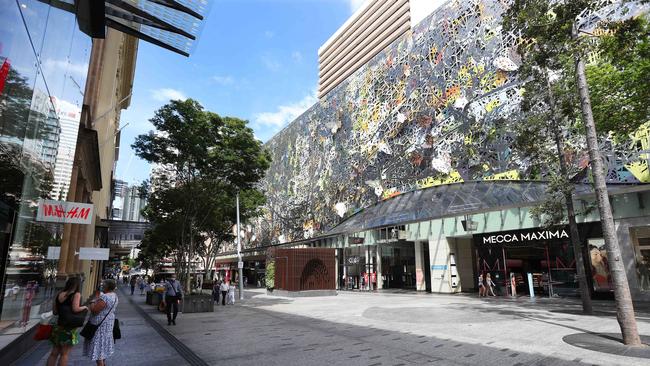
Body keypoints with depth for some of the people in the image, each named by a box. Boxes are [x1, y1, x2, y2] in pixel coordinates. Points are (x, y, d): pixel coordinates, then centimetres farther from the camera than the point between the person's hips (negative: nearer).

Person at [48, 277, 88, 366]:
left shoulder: (58, 295, 6)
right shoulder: (76, 294, -13)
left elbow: (54, 312, 10)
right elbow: (75, 309, -24)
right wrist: (84, 307, -5)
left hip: (58, 326, 6)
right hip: (69, 328, -6)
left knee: (54, 353, 16)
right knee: (64, 354, 6)